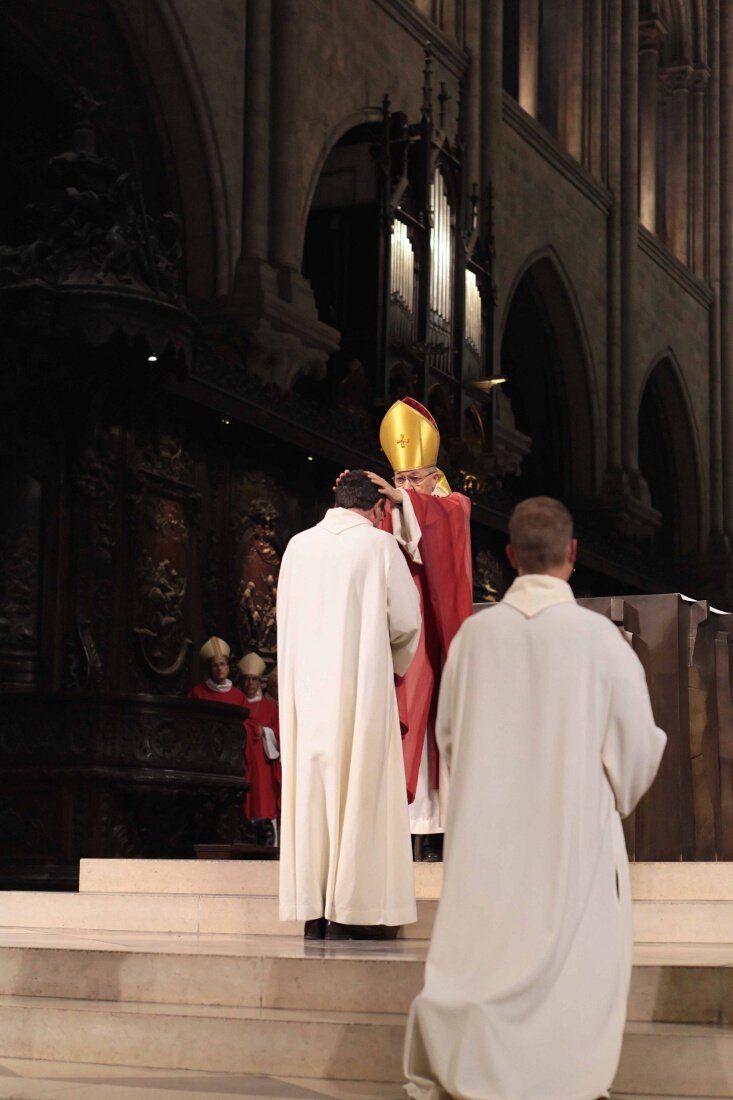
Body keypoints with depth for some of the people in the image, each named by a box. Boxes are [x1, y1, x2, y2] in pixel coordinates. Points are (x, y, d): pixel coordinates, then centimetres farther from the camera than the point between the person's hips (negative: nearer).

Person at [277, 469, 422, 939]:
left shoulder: (298, 545, 8)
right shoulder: (379, 545, -3)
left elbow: (287, 619, 14)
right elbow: (406, 622, -3)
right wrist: (394, 661, 17)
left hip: (306, 684, 4)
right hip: (362, 686, -4)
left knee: (311, 784, 6)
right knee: (361, 789, 0)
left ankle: (313, 910, 6)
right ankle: (355, 907, -3)